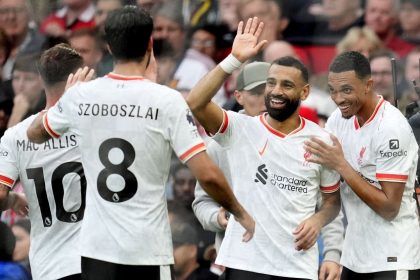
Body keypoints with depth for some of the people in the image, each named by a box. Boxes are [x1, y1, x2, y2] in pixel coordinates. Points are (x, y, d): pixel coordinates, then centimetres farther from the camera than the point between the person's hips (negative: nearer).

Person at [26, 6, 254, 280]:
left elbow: (34, 133, 22)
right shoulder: (167, 100, -9)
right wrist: (241, 213, 4)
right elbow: (207, 175, -13)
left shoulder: (80, 95, 1)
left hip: (96, 249, 3)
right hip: (148, 250, -3)